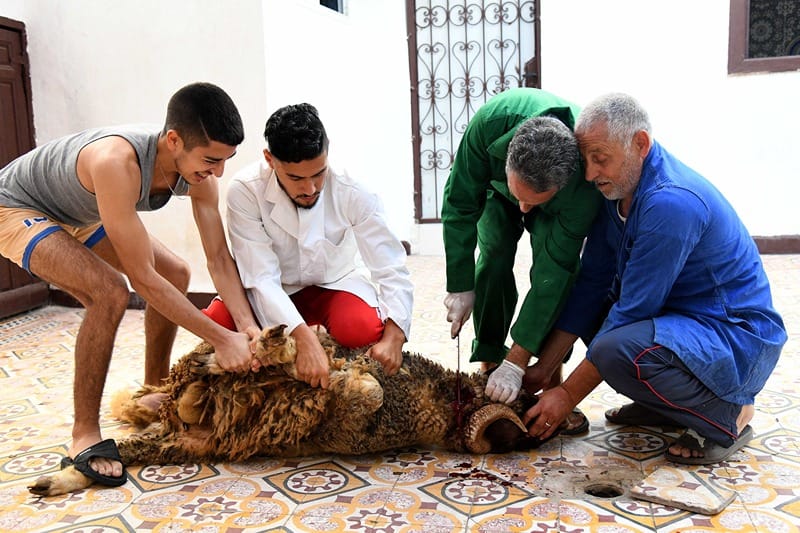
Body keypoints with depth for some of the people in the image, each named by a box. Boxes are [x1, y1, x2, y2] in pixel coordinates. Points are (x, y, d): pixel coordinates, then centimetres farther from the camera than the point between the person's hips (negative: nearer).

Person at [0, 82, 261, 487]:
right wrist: (221, 339, -37)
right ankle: (85, 437, -15)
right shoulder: (117, 162, -43)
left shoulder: (197, 169, -21)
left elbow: (219, 259, -17)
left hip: (78, 213, 8)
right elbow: (142, 278, -40)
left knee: (175, 274, 4)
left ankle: (155, 392, 20)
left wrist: (249, 328, -30)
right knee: (110, 291, -29)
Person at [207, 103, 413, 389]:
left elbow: (392, 269, -21)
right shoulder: (245, 191, -25)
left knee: (363, 330, -32)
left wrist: (393, 336, -37)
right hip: (276, 291, 1)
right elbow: (262, 277, -29)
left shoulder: (352, 192, -24)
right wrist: (305, 340, -42)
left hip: (335, 283, 0)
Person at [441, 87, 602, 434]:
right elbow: (460, 202, -27)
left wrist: (517, 362, -40)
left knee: (555, 268, -23)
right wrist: (460, 286, -26)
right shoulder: (492, 121, -42)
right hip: (496, 191, 1)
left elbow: (556, 268, -41)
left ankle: (551, 382, -13)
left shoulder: (588, 175, -43)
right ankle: (489, 364, -5)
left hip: (558, 209, -1)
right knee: (493, 261, -19)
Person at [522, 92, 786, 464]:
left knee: (615, 350, -33)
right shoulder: (616, 189, 0)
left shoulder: (671, 203, -27)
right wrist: (542, 368, -4)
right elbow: (593, 283, 0)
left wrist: (568, 395, -19)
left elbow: (632, 312, -26)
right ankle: (666, 403, 14)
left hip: (739, 337, -9)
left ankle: (726, 414, -6)